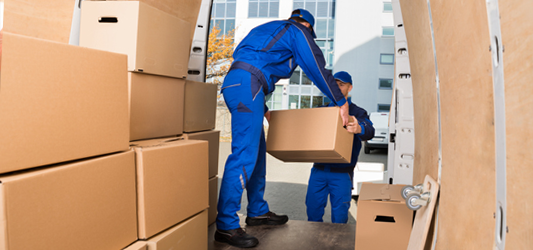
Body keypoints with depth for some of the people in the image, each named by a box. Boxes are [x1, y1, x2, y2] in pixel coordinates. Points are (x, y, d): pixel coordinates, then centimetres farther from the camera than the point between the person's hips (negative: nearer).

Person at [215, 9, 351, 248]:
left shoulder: (269, 30, 34)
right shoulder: (298, 31, 9)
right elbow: (317, 68, 3)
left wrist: (263, 110, 34)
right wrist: (341, 103, 10)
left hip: (234, 83, 10)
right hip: (247, 86, -10)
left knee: (257, 150, 14)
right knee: (244, 154, -13)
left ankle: (257, 211, 23)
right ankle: (226, 226, -12)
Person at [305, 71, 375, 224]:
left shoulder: (357, 113, 7)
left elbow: (369, 132, -13)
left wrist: (359, 129, -37)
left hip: (341, 172, -3)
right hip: (318, 169, 3)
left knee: (339, 216, -3)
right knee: (313, 211, 4)